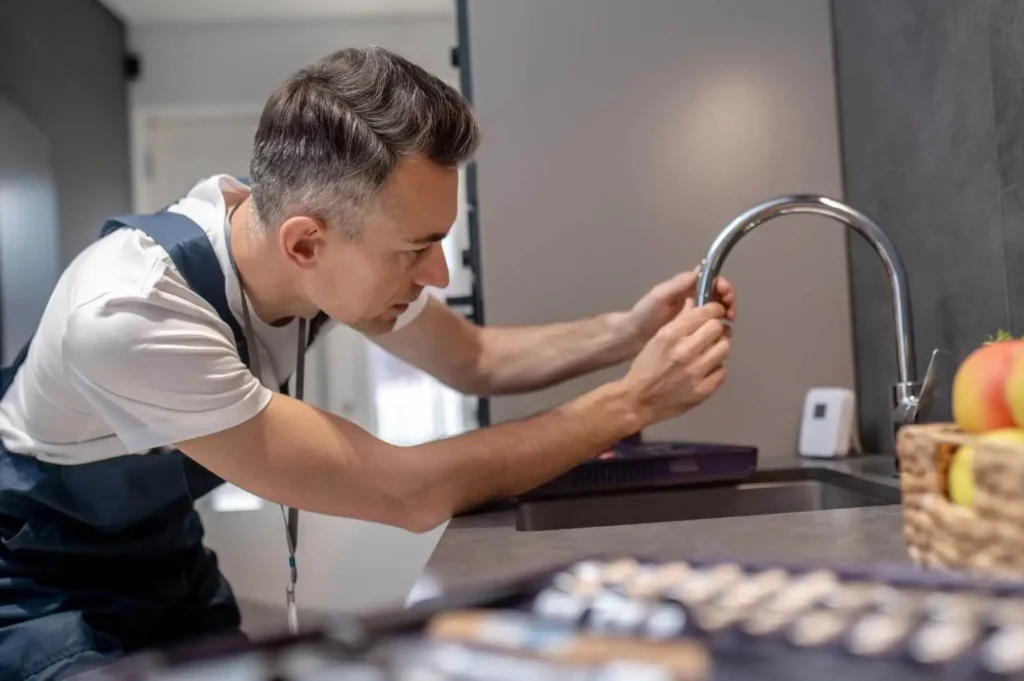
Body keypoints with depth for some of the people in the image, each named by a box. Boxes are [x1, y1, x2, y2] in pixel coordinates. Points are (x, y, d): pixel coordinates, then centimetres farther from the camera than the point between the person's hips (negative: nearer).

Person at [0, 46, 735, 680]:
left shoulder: (340, 246, -19)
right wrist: (635, 400, -34)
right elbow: (407, 495, -37)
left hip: (163, 551, 6)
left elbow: (475, 360, -2)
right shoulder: (129, 316, -39)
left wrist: (624, 332, -18)